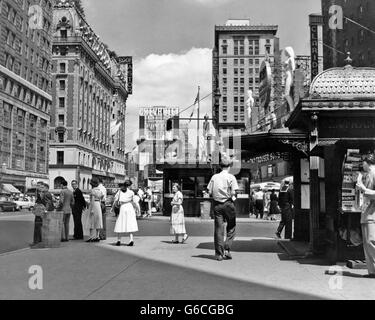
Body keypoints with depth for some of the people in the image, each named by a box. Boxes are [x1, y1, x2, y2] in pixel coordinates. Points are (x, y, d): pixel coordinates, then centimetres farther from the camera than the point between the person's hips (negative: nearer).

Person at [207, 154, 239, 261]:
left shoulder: (214, 177, 6)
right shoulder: (231, 177, -4)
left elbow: (210, 192, 1)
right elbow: (233, 193, -12)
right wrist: (233, 196, 9)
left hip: (217, 204, 3)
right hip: (228, 204, -3)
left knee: (218, 229, 5)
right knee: (231, 228, 11)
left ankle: (219, 254, 6)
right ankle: (227, 249, 1)